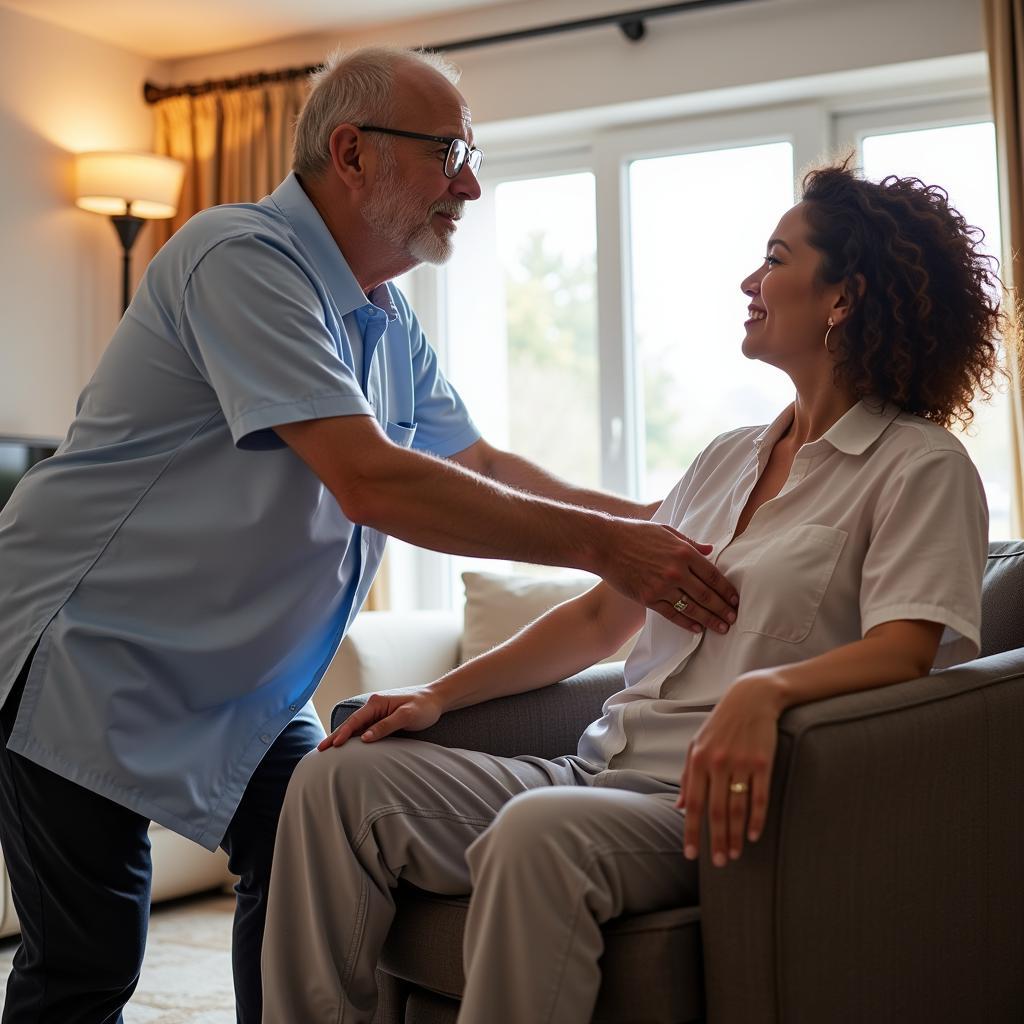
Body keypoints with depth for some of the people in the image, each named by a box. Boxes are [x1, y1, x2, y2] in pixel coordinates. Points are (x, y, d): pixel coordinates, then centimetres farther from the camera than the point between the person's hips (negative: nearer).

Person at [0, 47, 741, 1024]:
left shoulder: (389, 323, 7)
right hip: (87, 658, -8)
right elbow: (370, 482, -31)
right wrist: (599, 547, -28)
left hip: (244, 683, 8)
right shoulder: (243, 258, -22)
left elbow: (480, 463, 14)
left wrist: (650, 524, 0)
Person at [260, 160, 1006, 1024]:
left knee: (538, 833, -38)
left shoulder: (921, 466, 0)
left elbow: (903, 651, -16)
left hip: (715, 794, -7)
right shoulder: (727, 459, 22)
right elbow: (599, 618, 23)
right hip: (605, 766, 8)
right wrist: (441, 694, 13)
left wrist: (764, 690, -37)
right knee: (337, 779, -9)